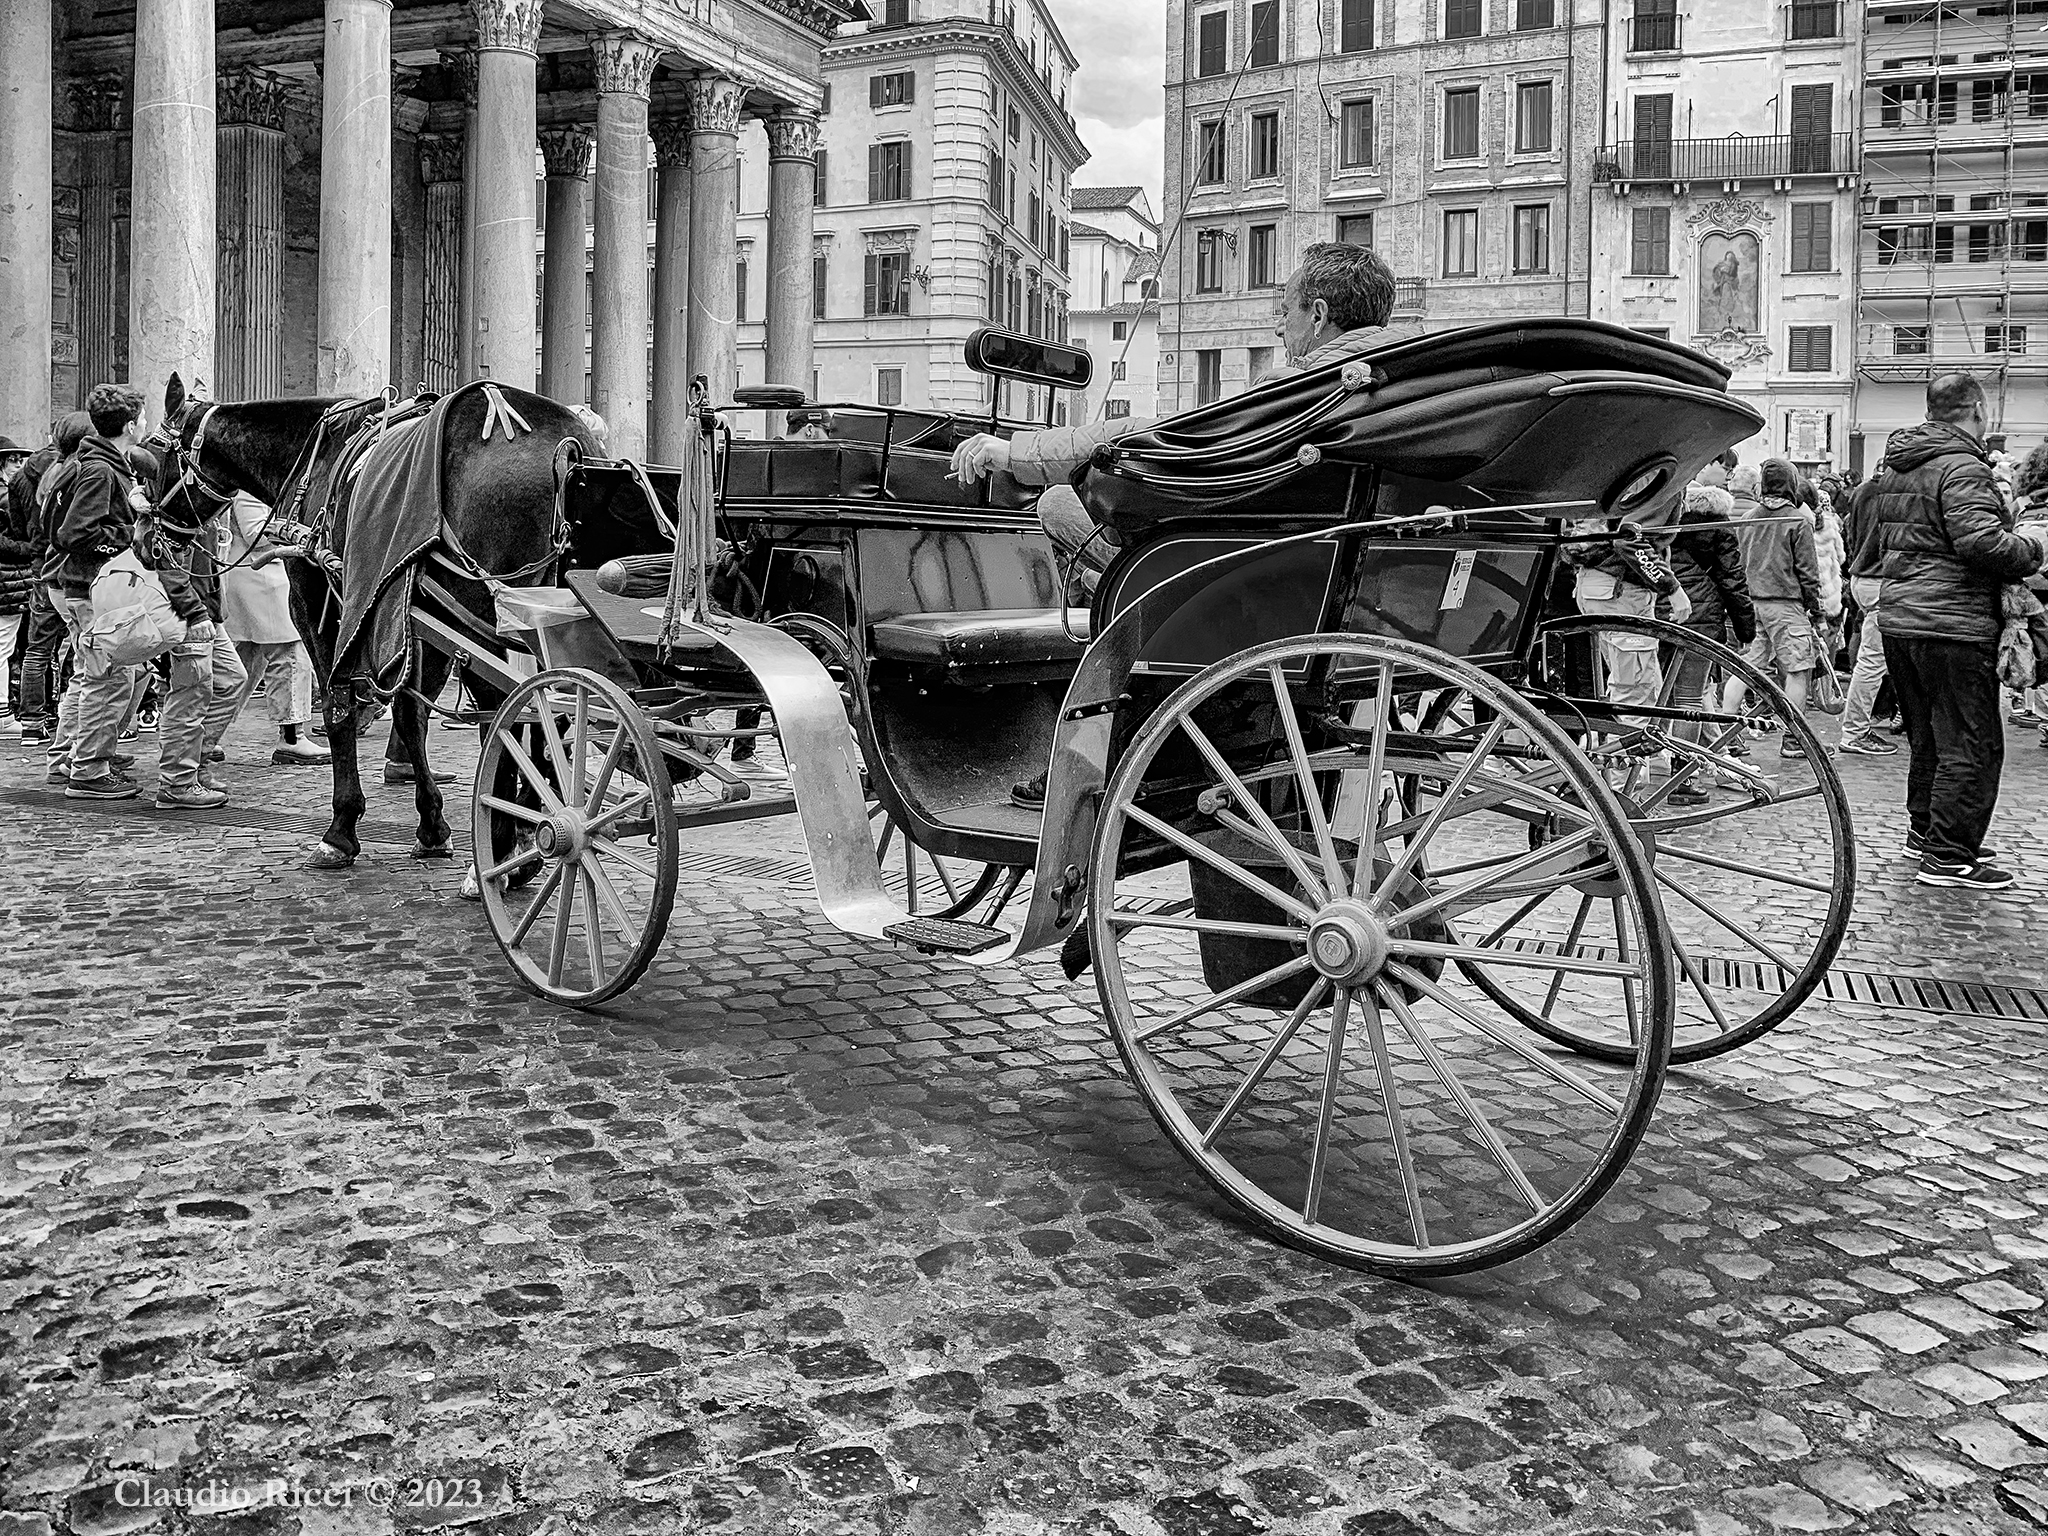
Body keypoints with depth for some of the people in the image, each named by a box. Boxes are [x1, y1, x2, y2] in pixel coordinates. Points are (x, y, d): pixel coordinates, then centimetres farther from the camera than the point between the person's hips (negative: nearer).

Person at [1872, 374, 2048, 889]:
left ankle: (1924, 831, 30)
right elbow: (1980, 541, -26)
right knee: (1972, 745, -2)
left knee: (1927, 737, 20)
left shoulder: (1895, 467, 13)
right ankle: (1948, 857, 0)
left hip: (1897, 614, 9)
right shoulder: (1962, 466, -15)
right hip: (1953, 623, -9)